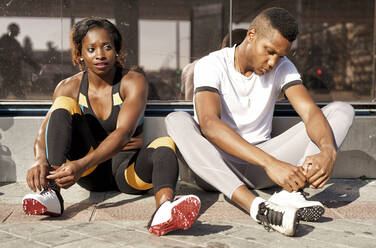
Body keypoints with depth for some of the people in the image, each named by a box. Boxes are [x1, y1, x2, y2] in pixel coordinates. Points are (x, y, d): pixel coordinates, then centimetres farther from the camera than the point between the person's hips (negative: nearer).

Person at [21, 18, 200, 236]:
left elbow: (123, 134, -25)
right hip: (91, 174, 2)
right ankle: (52, 190, -36)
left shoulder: (134, 82, -10)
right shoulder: (69, 88, 0)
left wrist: (82, 165, -41)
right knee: (63, 105, -18)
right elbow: (43, 135, -12)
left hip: (128, 169, -2)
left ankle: (164, 206, -64)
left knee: (165, 144, -32)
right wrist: (41, 160, -37)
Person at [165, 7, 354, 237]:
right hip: (215, 166, -3)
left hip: (259, 165, 4)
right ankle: (257, 206, -46)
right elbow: (209, 124, -30)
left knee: (342, 110, -8)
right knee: (177, 120, -33)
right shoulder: (211, 65, -13)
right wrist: (270, 163, -41)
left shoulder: (283, 68, 2)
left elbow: (311, 112, -12)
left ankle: (290, 193, -35)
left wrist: (328, 151, -36)